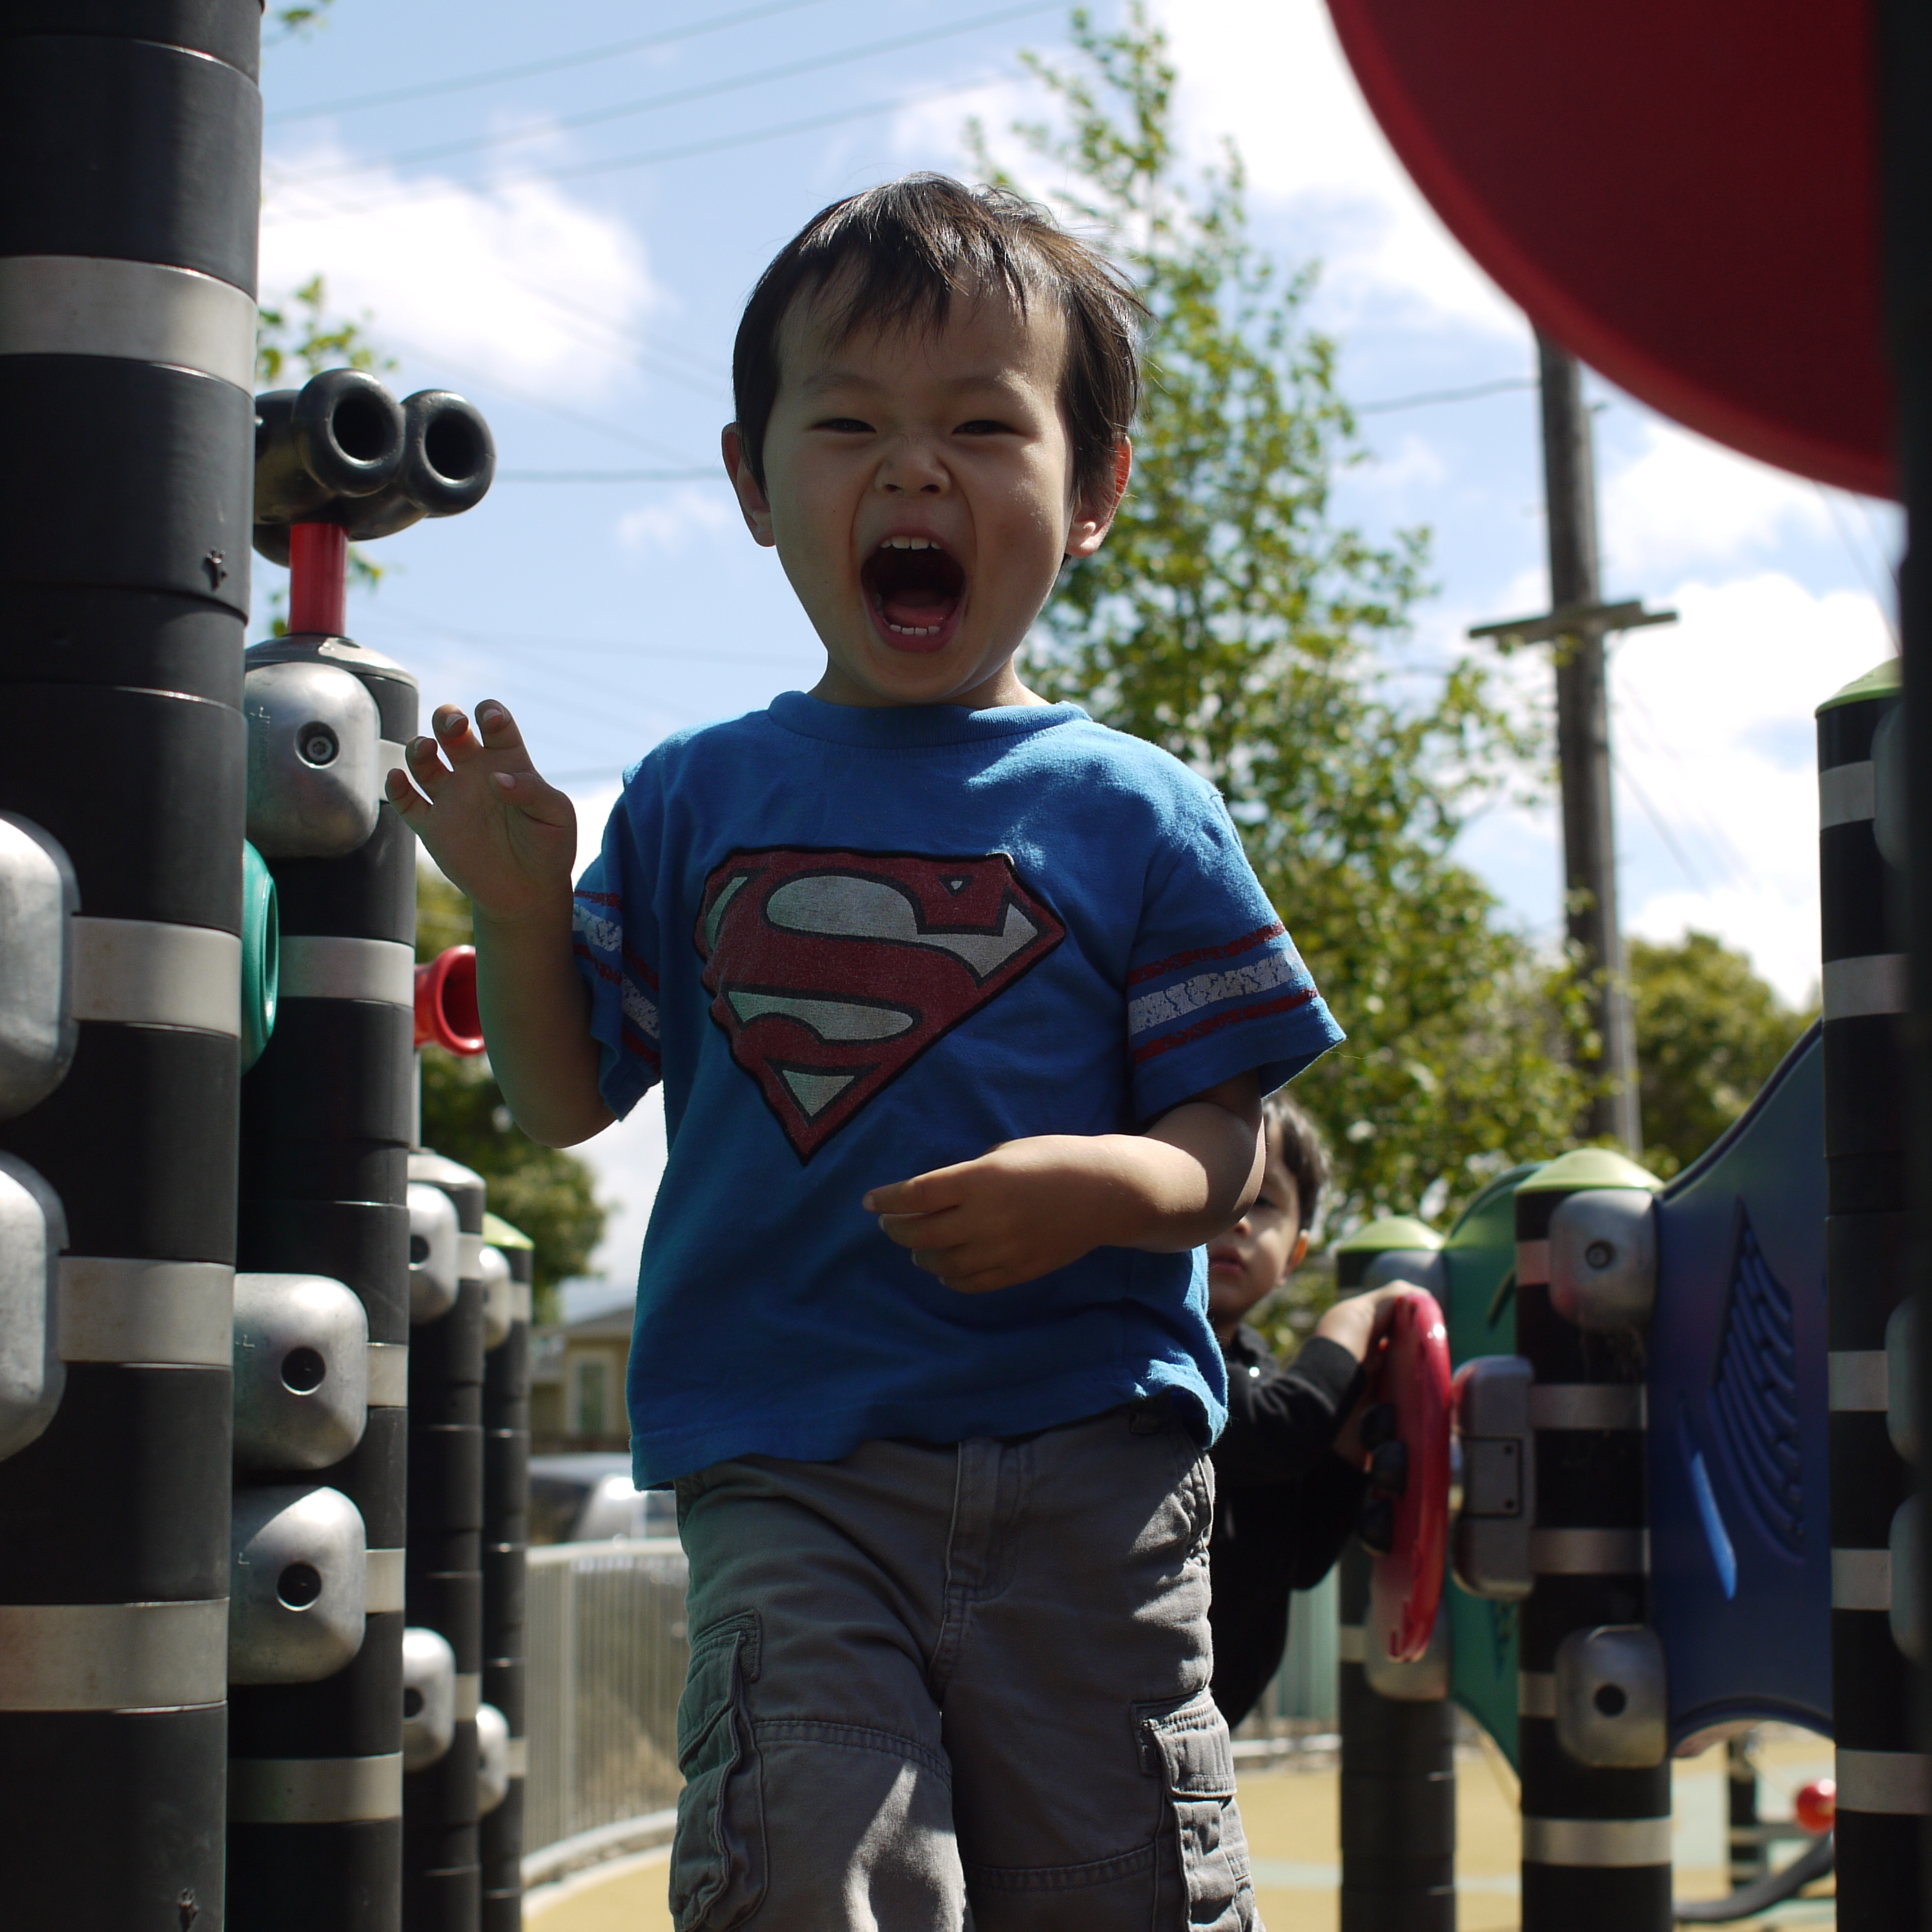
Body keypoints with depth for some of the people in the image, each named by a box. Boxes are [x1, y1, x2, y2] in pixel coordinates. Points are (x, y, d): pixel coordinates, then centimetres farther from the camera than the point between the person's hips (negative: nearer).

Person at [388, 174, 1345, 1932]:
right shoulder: (697, 801, 11)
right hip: (787, 1471, 1)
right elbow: (564, 1103, 14)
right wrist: (521, 912, -2)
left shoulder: (1136, 815, 5)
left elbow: (1224, 1151, 4)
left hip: (1089, 1455, 0)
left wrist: (1098, 1186, -18)